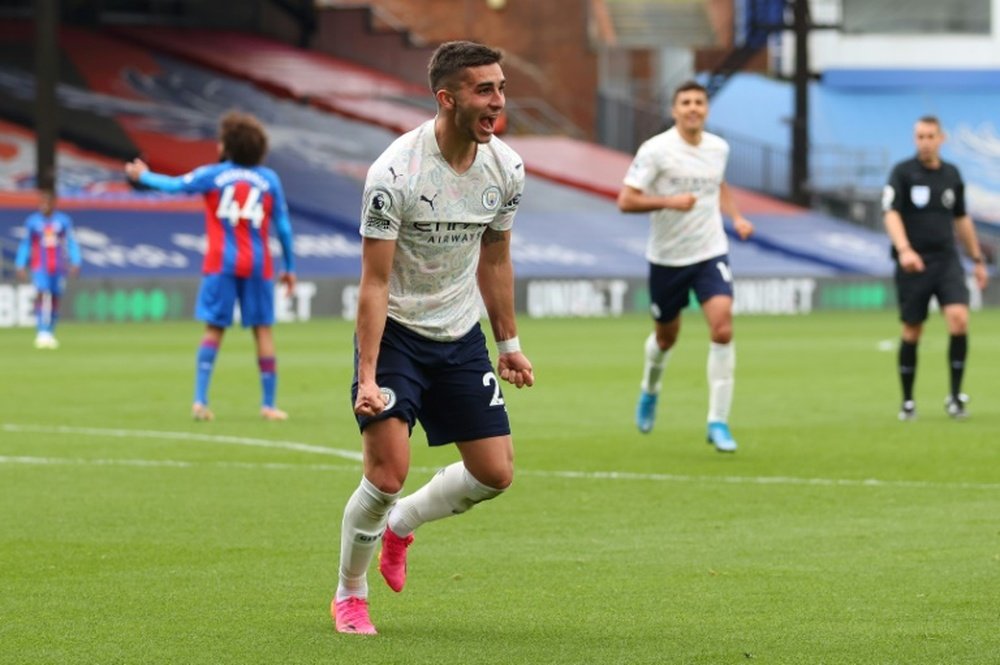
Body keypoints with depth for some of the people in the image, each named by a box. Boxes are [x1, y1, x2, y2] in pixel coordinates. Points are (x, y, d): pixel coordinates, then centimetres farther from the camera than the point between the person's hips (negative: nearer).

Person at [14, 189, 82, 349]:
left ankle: (50, 334, 17)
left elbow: (71, 243, 5)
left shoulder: (64, 220, 3)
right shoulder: (32, 221, 2)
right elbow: (25, 245, 7)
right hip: (40, 268, -2)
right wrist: (20, 266, 2)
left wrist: (75, 264, -4)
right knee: (42, 295, -19)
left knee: (55, 300, 6)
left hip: (58, 268, 2)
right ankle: (41, 333, -23)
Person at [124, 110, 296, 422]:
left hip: (221, 264, 0)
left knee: (214, 329, 3)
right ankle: (268, 405, 4)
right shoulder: (269, 180, 6)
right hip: (258, 265, 1)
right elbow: (283, 226, 7)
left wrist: (143, 175, 28)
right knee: (263, 330, 5)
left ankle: (200, 400, -8)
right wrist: (290, 268, 14)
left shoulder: (212, 175, 2)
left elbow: (174, 185, 9)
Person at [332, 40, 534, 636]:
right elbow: (375, 282, -20)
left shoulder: (506, 168, -5)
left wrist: (509, 343, 15)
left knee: (496, 473, 2)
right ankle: (349, 596, 8)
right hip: (395, 333, -6)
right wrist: (368, 377, -25)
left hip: (462, 336, 6)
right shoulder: (395, 174, -23)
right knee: (388, 474, -15)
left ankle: (401, 526, 29)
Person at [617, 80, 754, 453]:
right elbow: (625, 201, -15)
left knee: (723, 328, -17)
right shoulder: (656, 150, -13)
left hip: (711, 253, 2)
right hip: (667, 258, -2)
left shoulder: (719, 148, 2)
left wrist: (736, 217, 9)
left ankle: (718, 423, -12)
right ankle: (650, 392, 48)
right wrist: (668, 201, -28)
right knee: (666, 336, 13)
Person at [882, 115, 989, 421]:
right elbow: (891, 214, -14)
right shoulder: (902, 172, -3)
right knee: (912, 332, 3)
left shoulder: (951, 175, 10)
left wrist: (977, 259, 22)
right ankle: (907, 401, 17)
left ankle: (955, 395, -7)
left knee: (959, 319, -17)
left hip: (947, 261, 3)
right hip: (913, 264, -3)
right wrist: (904, 250, -30)